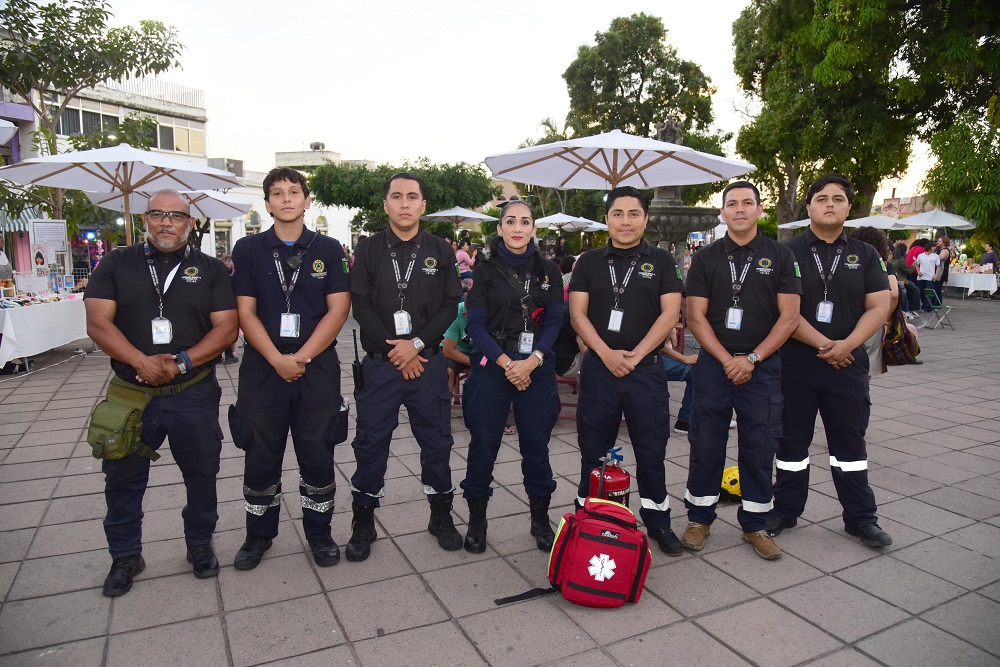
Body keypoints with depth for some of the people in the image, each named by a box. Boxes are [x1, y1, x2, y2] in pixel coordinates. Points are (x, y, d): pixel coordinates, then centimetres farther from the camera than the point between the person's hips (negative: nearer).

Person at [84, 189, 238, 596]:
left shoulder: (210, 270, 3)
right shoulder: (117, 265, 5)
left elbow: (226, 328, -5)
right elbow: (98, 323, -6)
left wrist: (183, 362, -17)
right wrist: (142, 362, -20)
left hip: (194, 394, 0)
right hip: (130, 393, 1)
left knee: (201, 474, 10)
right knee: (123, 478, 11)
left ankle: (200, 545, 31)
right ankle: (125, 557, 31)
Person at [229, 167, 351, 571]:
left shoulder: (328, 249, 5)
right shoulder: (248, 249, 6)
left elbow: (338, 310, -3)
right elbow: (246, 313, 0)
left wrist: (302, 357, -11)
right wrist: (277, 360, -12)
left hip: (317, 367, 0)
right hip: (262, 367, 1)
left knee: (317, 456, 6)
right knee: (261, 457, 9)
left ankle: (319, 533, 24)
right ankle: (259, 536, 28)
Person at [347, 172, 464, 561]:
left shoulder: (440, 251, 6)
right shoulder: (369, 250, 4)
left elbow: (450, 306, 0)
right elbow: (361, 307, -2)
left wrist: (416, 344, -11)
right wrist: (394, 350, -10)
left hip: (428, 362, 1)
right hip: (380, 364, 0)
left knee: (437, 441, 8)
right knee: (371, 442, 6)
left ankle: (441, 515, 26)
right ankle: (363, 522, 21)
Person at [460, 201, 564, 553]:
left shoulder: (548, 271, 8)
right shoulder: (485, 271, 4)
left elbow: (554, 322, 1)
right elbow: (476, 325, -3)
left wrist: (531, 361, -14)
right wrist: (506, 363, -14)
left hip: (537, 368, 1)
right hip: (491, 366, -1)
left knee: (536, 445, 7)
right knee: (483, 444, 4)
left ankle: (540, 520, 24)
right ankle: (476, 521, 20)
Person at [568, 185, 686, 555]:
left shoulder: (661, 261, 5)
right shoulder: (589, 262, 8)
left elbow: (670, 313, -3)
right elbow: (577, 313, 0)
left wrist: (634, 356, -12)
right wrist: (607, 354, -12)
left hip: (646, 368, -1)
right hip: (599, 367, 1)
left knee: (651, 450, 7)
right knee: (593, 450, 9)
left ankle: (658, 521, 23)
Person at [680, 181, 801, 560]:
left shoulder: (780, 256, 5)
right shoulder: (706, 258, 5)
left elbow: (789, 317, -2)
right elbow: (696, 316, -1)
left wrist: (752, 359, -10)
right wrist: (727, 359, -10)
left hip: (762, 365, 0)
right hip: (714, 363, 0)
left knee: (760, 447, 6)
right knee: (706, 443, 5)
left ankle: (755, 524, 22)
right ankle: (699, 519, 20)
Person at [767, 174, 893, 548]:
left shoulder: (865, 255, 8)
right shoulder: (789, 252, -1)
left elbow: (879, 306, 1)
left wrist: (847, 345, -14)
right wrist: (823, 343, -15)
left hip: (848, 363, 2)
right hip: (796, 362, -2)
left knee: (850, 441, 11)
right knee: (792, 441, 8)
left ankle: (861, 518, 24)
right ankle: (785, 511, 21)